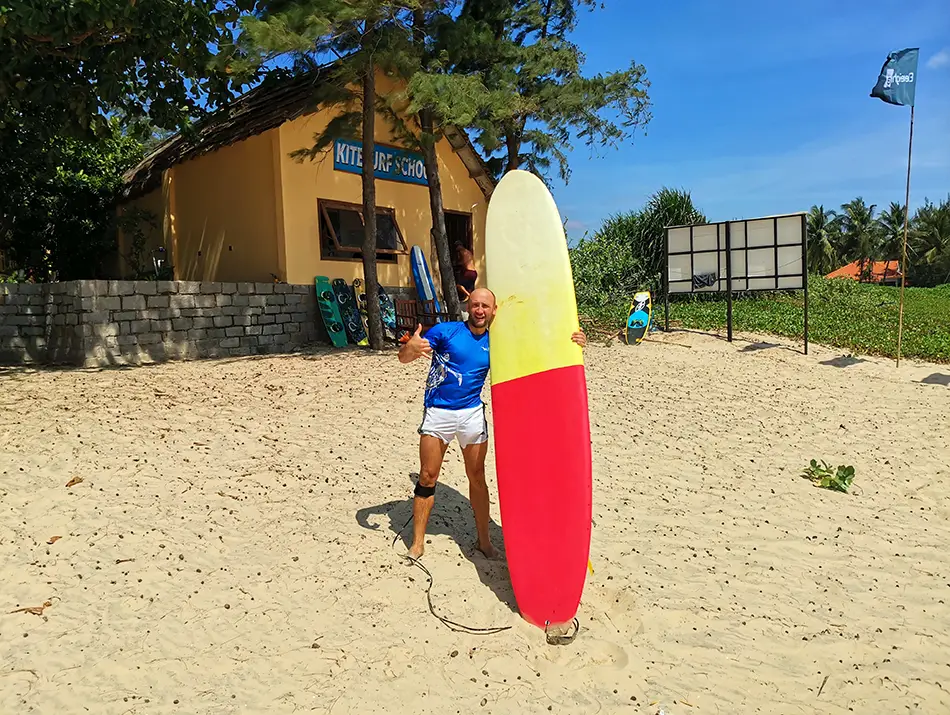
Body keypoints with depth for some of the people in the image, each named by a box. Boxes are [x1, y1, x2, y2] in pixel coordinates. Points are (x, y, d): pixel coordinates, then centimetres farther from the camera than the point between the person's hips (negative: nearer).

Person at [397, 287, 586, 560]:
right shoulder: (445, 331, -8)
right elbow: (403, 357, -12)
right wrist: (411, 348, -38)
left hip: (472, 413, 3)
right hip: (438, 413, -3)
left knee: (477, 477, 11)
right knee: (428, 478, 1)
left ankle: (483, 540, 27)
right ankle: (417, 543, 15)